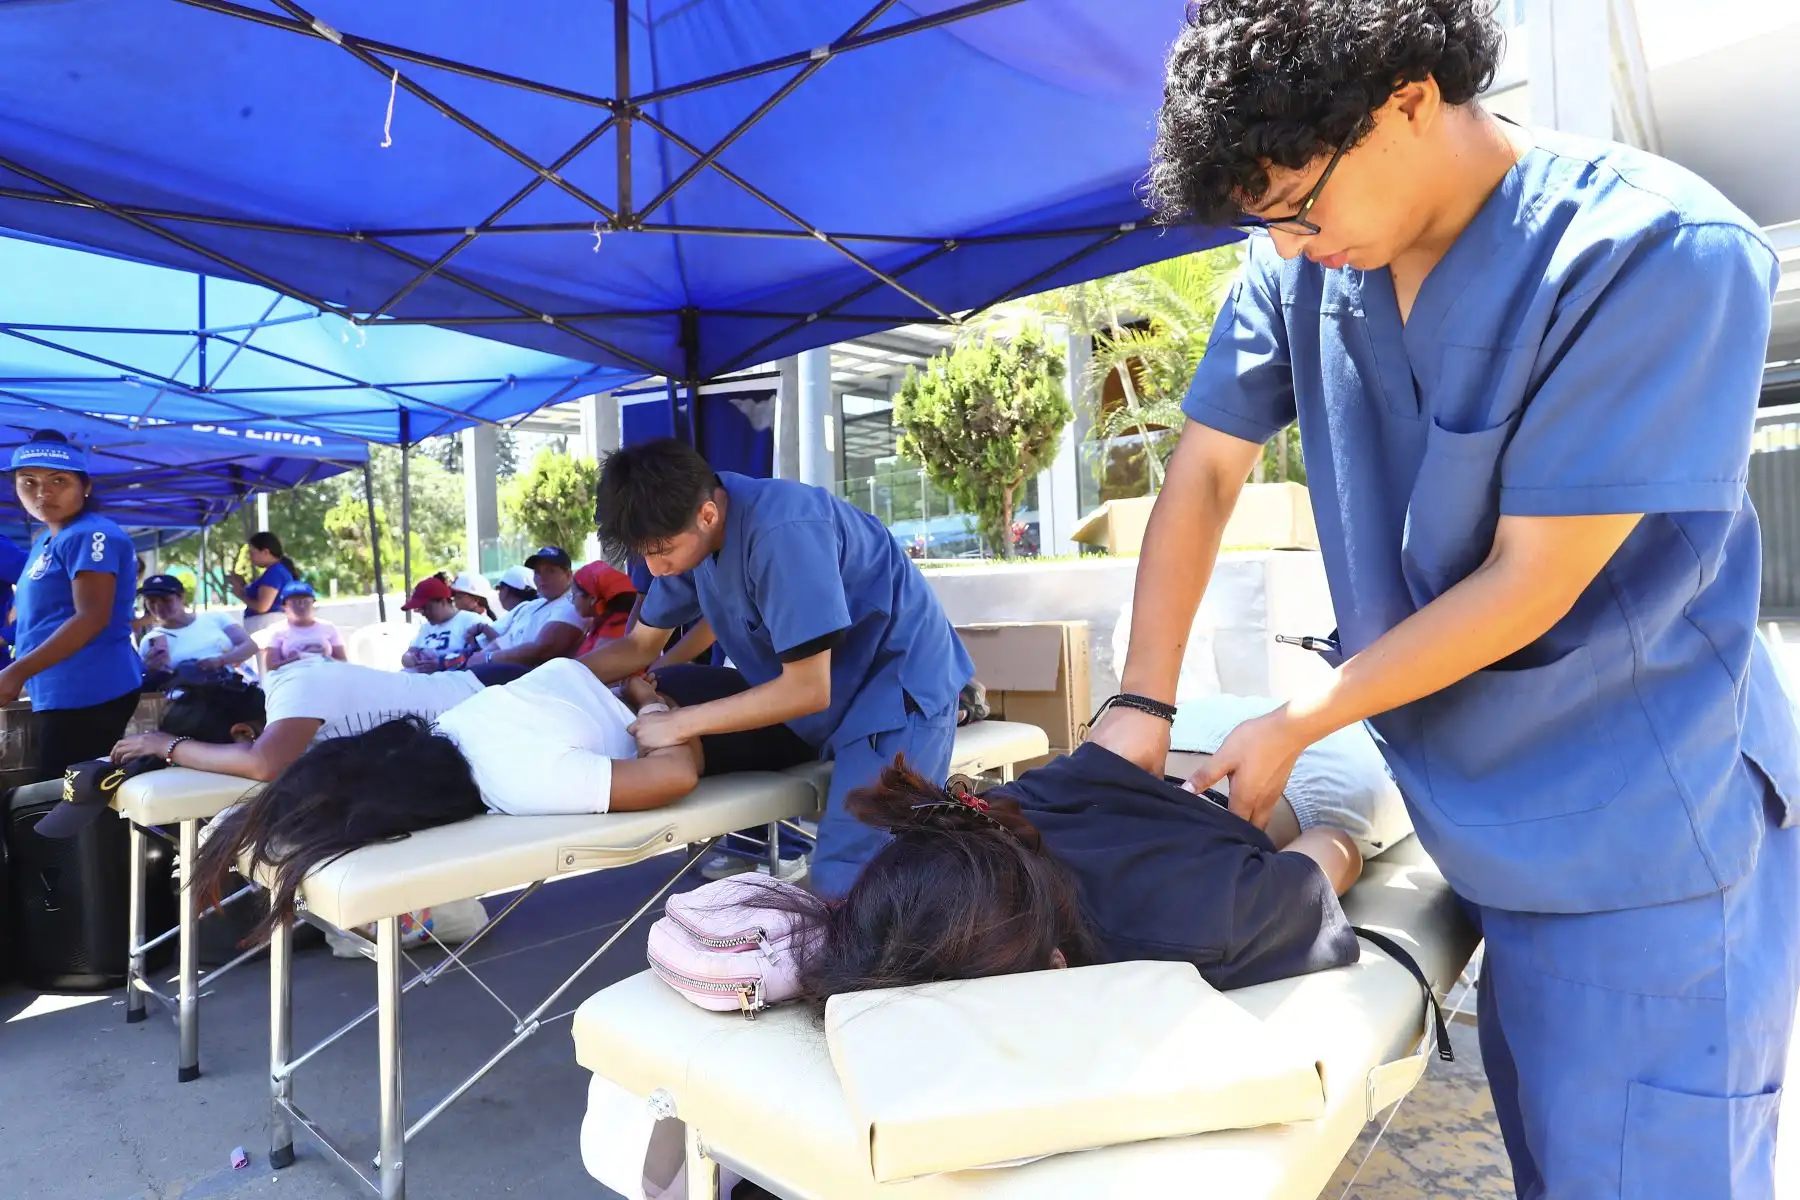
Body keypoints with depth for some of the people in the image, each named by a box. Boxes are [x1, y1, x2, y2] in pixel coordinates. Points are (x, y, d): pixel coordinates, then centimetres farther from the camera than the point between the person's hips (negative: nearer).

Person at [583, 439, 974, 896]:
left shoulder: (782, 530, -30)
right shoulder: (691, 527, -4)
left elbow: (807, 690, -25)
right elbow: (642, 644, 8)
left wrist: (679, 725, -20)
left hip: (897, 680, -9)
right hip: (840, 685, 9)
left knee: (844, 879, -17)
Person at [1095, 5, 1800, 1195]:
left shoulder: (1658, 251, -21)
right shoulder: (1305, 262, -4)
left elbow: (1529, 584, -21)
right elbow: (1206, 474, -1)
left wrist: (1292, 727, -13)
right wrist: (1142, 704, -6)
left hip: (1653, 841, -5)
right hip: (1494, 828, 6)